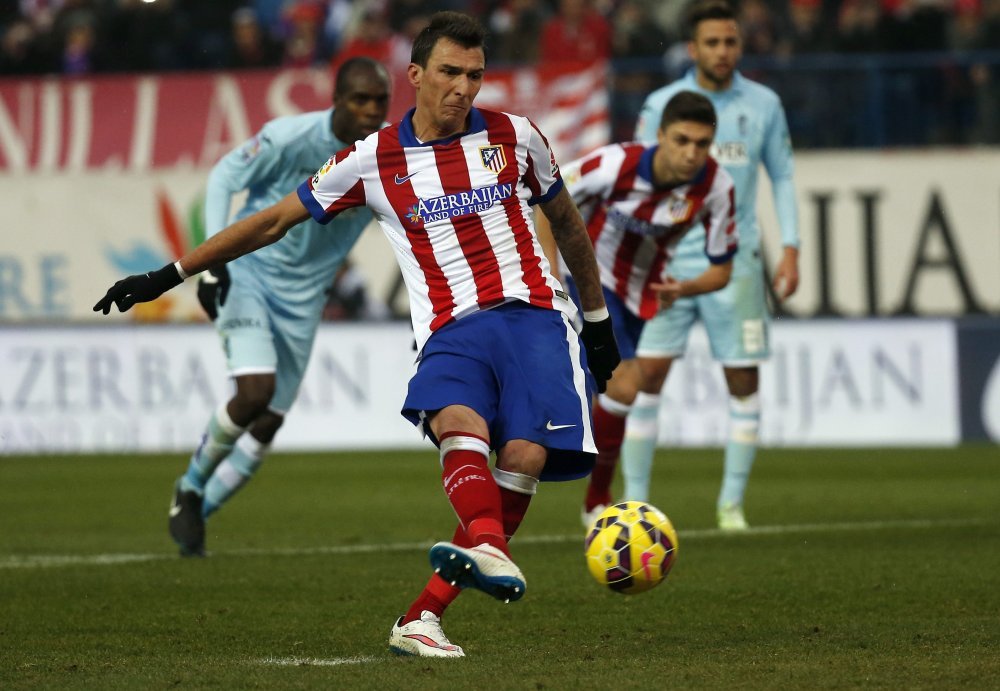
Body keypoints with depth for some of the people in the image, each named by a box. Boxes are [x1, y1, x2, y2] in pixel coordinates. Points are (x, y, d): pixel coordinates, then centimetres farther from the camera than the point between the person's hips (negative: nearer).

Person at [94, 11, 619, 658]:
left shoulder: (514, 137, 9)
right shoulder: (373, 161, 6)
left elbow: (567, 220, 25)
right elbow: (274, 221, 14)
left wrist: (599, 321, 29)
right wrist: (167, 276, 14)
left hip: (533, 314, 0)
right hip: (452, 330, 0)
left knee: (524, 456, -24)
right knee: (458, 424, -34)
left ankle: (424, 617, -24)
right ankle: (490, 552, -61)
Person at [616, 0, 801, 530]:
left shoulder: (764, 105, 3)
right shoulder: (661, 105, 0)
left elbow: (782, 177, 10)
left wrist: (790, 249, 2)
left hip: (734, 263, 1)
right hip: (669, 262, -1)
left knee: (744, 384, 0)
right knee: (646, 378, -7)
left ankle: (732, 503, 11)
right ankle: (635, 500, 2)